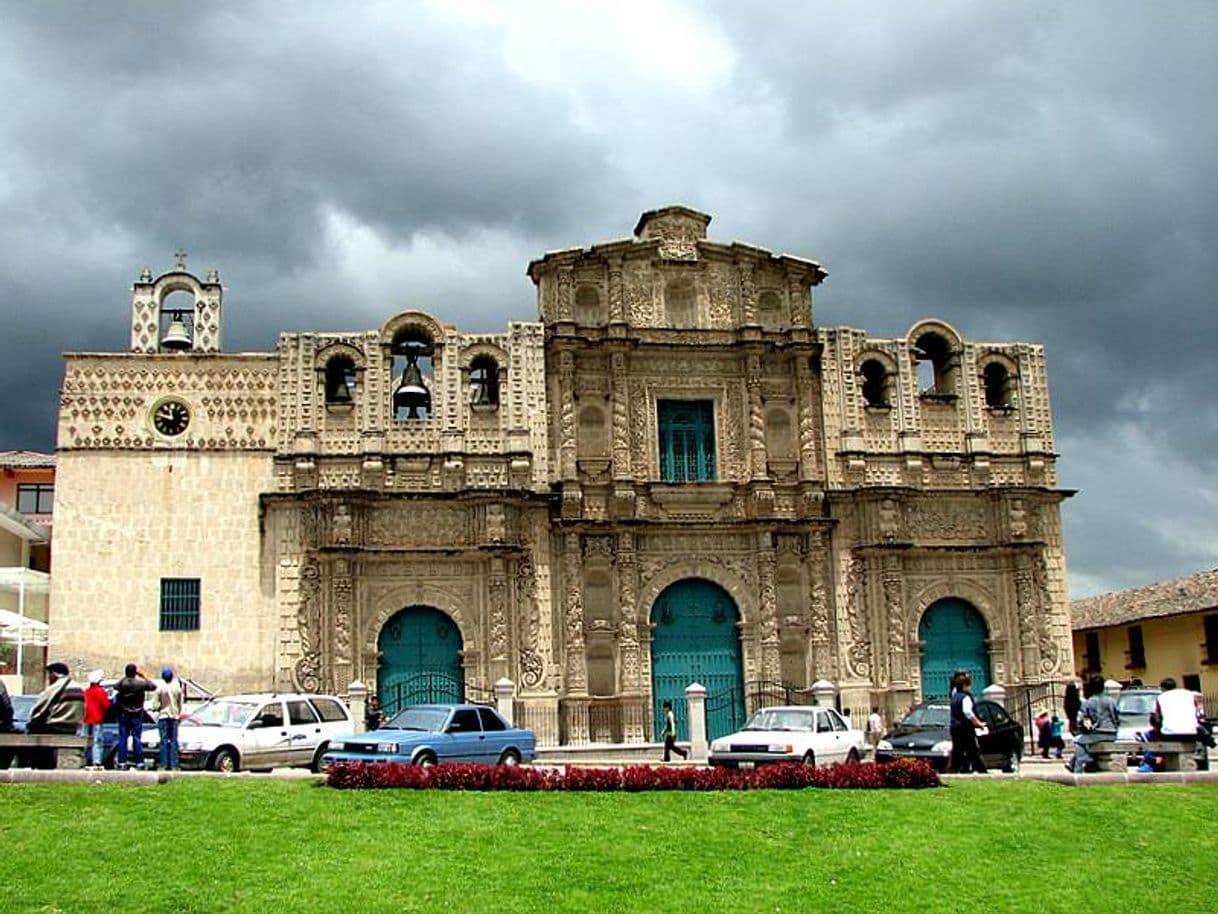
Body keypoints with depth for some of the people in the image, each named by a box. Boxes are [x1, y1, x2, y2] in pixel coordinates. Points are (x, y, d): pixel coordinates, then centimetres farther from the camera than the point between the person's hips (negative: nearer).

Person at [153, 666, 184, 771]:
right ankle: (174, 765, 2)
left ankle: (164, 765, -3)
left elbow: (155, 704, -9)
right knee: (173, 741, 5)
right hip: (174, 716, 2)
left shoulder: (160, 687, -9)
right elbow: (180, 703, 7)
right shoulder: (177, 687, 0)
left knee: (164, 741, 0)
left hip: (163, 716, -2)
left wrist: (159, 708, 12)